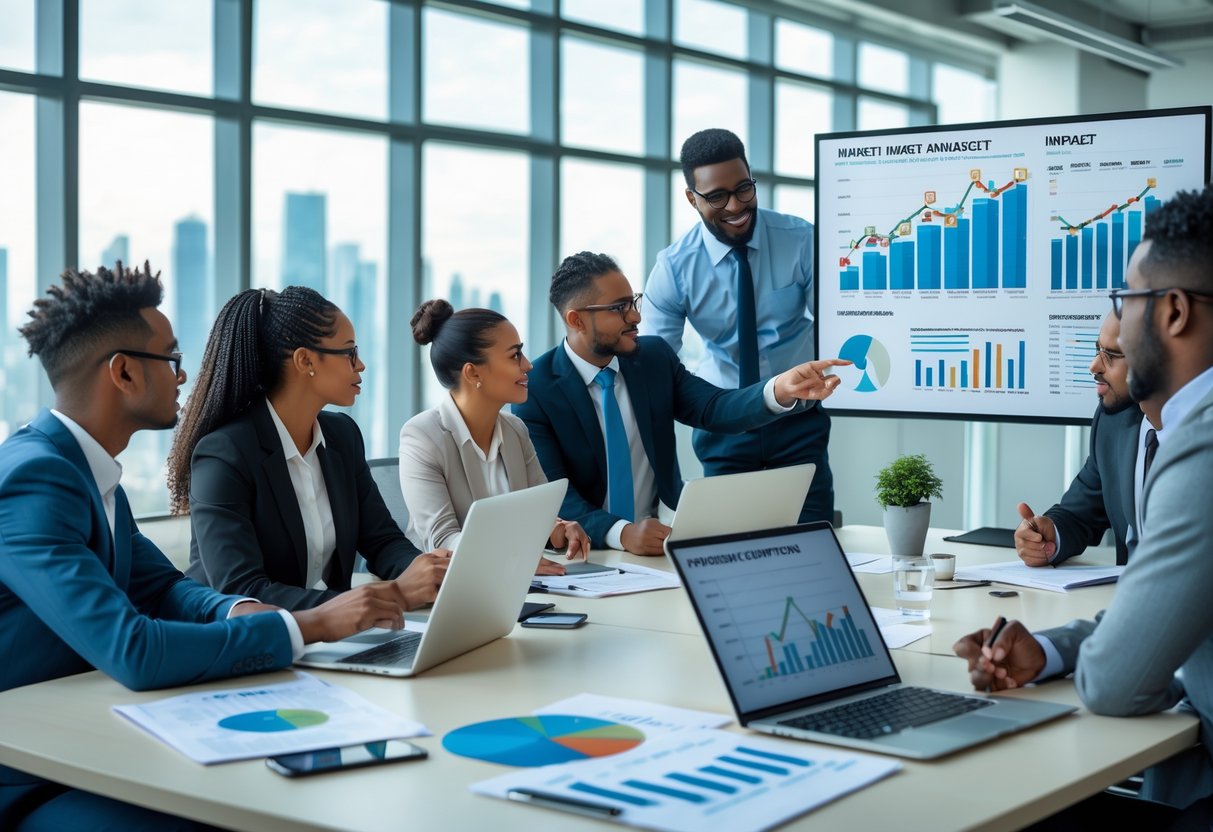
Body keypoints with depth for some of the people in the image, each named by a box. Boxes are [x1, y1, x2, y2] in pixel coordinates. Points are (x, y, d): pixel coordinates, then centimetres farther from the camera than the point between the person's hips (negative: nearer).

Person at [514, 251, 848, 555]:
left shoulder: (654, 356, 5)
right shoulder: (533, 388, -9)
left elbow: (715, 409, -6)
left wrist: (781, 390, -26)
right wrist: (622, 532, -32)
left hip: (661, 538, 3)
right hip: (583, 553, -3)